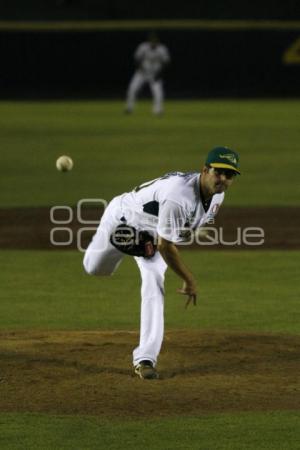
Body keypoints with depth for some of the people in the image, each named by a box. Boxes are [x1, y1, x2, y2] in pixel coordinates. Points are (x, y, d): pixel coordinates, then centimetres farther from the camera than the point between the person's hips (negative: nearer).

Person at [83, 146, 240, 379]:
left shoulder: (216, 194, -18)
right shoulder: (179, 194, -44)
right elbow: (166, 246, -37)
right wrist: (190, 280, -28)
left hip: (154, 233, 5)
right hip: (123, 219, -5)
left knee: (154, 285, -15)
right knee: (95, 268, 15)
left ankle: (146, 358, -16)